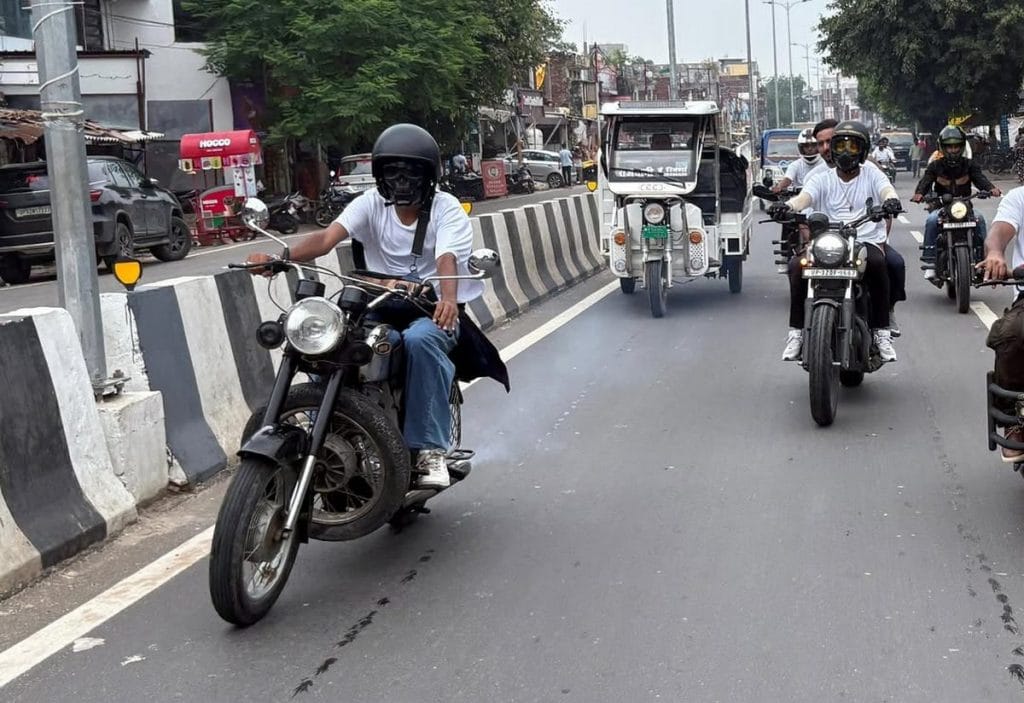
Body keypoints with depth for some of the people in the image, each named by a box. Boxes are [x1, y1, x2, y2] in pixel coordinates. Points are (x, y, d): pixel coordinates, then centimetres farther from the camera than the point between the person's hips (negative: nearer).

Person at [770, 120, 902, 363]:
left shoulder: (872, 175, 13)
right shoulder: (822, 179, 14)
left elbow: (887, 190, -8)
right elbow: (804, 197, -6)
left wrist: (891, 200, -35)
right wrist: (787, 205, -31)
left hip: (867, 241, -1)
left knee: (877, 263, -35)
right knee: (796, 265, -27)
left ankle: (881, 330, -24)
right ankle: (796, 330, -17)